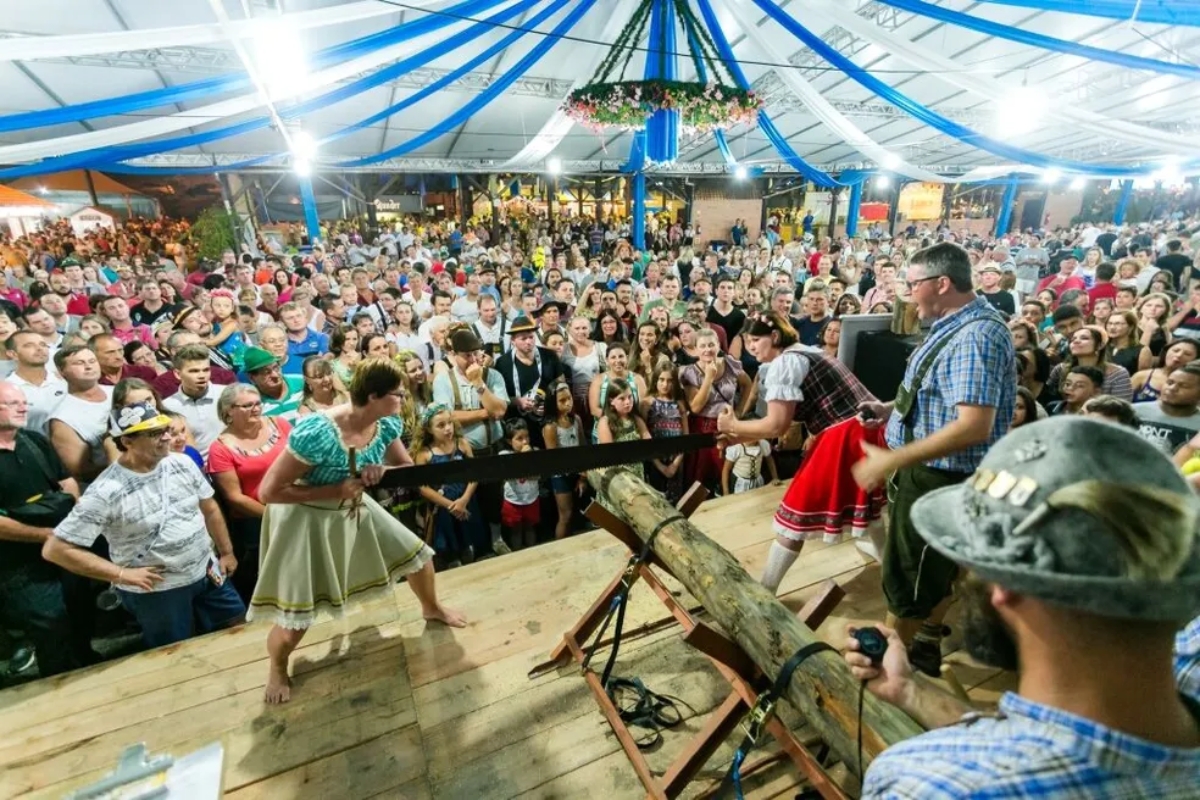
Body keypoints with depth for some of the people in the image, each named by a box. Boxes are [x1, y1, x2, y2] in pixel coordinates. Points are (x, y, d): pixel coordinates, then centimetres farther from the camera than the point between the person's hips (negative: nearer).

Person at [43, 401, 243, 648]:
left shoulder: (182, 463, -7)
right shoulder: (106, 491, -21)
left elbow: (210, 509, 5)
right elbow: (55, 549, -16)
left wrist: (226, 552, 9)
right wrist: (122, 574, -18)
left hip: (207, 573, 5)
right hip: (155, 591, -4)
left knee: (237, 628, 19)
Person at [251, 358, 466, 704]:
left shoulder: (386, 425, -15)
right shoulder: (317, 433, -35)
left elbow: (408, 468, -1)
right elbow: (268, 491, -27)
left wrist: (381, 470, -23)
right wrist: (335, 490, -29)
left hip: (354, 509, 6)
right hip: (306, 519, -6)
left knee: (418, 554, 11)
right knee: (297, 617, 3)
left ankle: (432, 608, 44)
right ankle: (276, 668, 40)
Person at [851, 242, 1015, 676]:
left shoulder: (974, 336, -25)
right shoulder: (957, 325, 7)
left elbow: (974, 426, -33)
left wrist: (891, 460, -33)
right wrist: (892, 408, 6)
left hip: (940, 479, -10)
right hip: (932, 472, 10)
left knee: (907, 578, 8)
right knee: (932, 570, 25)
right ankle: (923, 649, 45)